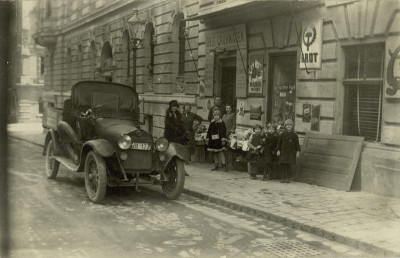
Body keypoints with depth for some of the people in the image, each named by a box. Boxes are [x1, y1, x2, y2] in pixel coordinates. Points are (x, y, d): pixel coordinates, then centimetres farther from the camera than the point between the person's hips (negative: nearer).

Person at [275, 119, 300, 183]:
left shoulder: (294, 135, 5)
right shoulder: (283, 134, 6)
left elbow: (297, 143, 5)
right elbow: (279, 142, 6)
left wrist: (298, 151, -3)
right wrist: (278, 150, -2)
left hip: (291, 152, -1)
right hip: (283, 152, 1)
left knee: (288, 165, -1)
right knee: (283, 165, -3)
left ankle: (288, 178, 5)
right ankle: (282, 178, 2)